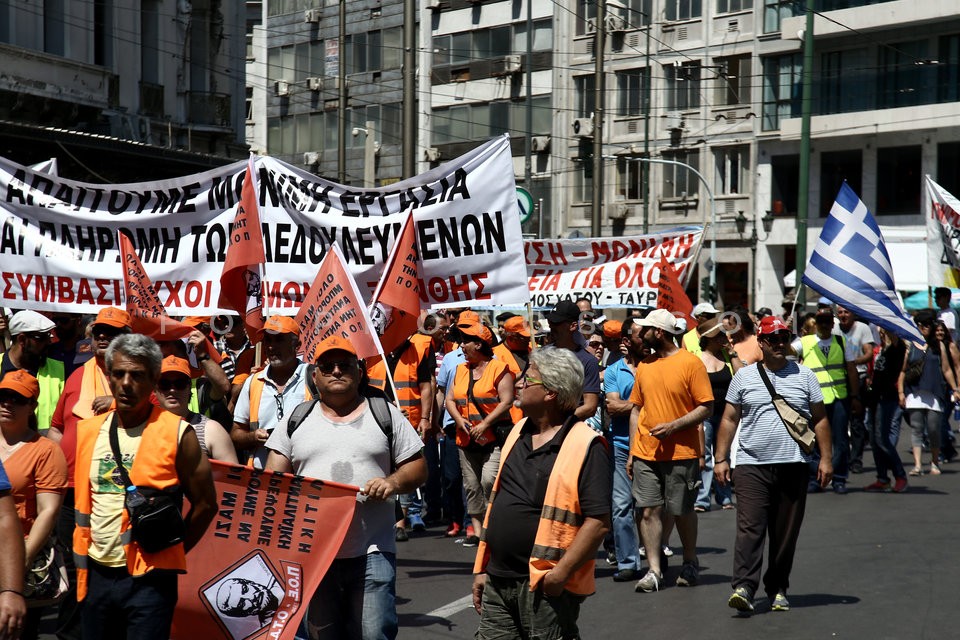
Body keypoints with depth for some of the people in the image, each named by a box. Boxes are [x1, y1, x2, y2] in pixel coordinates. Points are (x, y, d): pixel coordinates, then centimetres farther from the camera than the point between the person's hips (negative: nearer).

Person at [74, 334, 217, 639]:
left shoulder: (176, 433, -8)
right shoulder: (88, 431, 7)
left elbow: (205, 504, -3)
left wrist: (169, 551, -1)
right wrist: (83, 552, 14)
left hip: (149, 579, -5)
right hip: (96, 574, 5)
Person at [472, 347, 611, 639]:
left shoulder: (586, 446, -13)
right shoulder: (518, 433, 12)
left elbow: (598, 521, -19)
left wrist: (561, 573, -23)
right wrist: (482, 568, 15)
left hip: (545, 587, -7)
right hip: (497, 582, 7)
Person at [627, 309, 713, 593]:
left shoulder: (690, 362, -7)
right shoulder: (644, 365, 10)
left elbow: (707, 407, -9)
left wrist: (673, 425, -19)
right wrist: (631, 452, 9)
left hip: (681, 452, -4)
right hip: (645, 452, 4)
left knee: (682, 511, 6)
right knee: (649, 510, -2)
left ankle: (690, 563, 25)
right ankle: (654, 569, 2)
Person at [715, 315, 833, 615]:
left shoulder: (804, 376, 10)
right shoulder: (744, 376, 9)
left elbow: (820, 419, 12)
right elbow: (729, 419, 10)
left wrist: (826, 458, 5)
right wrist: (721, 459, 5)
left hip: (794, 466, 1)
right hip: (751, 464, -1)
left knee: (786, 533, 6)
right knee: (750, 527, -13)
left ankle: (777, 589, 16)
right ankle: (744, 587, -18)